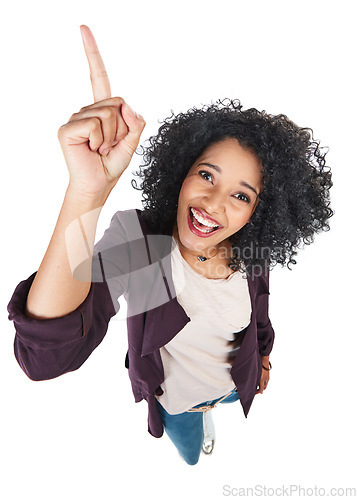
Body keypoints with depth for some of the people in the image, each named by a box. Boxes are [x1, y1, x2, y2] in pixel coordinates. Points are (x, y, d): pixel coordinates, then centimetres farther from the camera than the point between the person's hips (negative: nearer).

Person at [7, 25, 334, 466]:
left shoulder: (251, 254, -24)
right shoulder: (134, 236, -37)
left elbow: (258, 316, -2)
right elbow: (45, 357, -51)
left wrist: (263, 360, 15)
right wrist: (87, 193, -64)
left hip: (234, 381, 2)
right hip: (174, 396, -1)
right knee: (192, 458, 32)